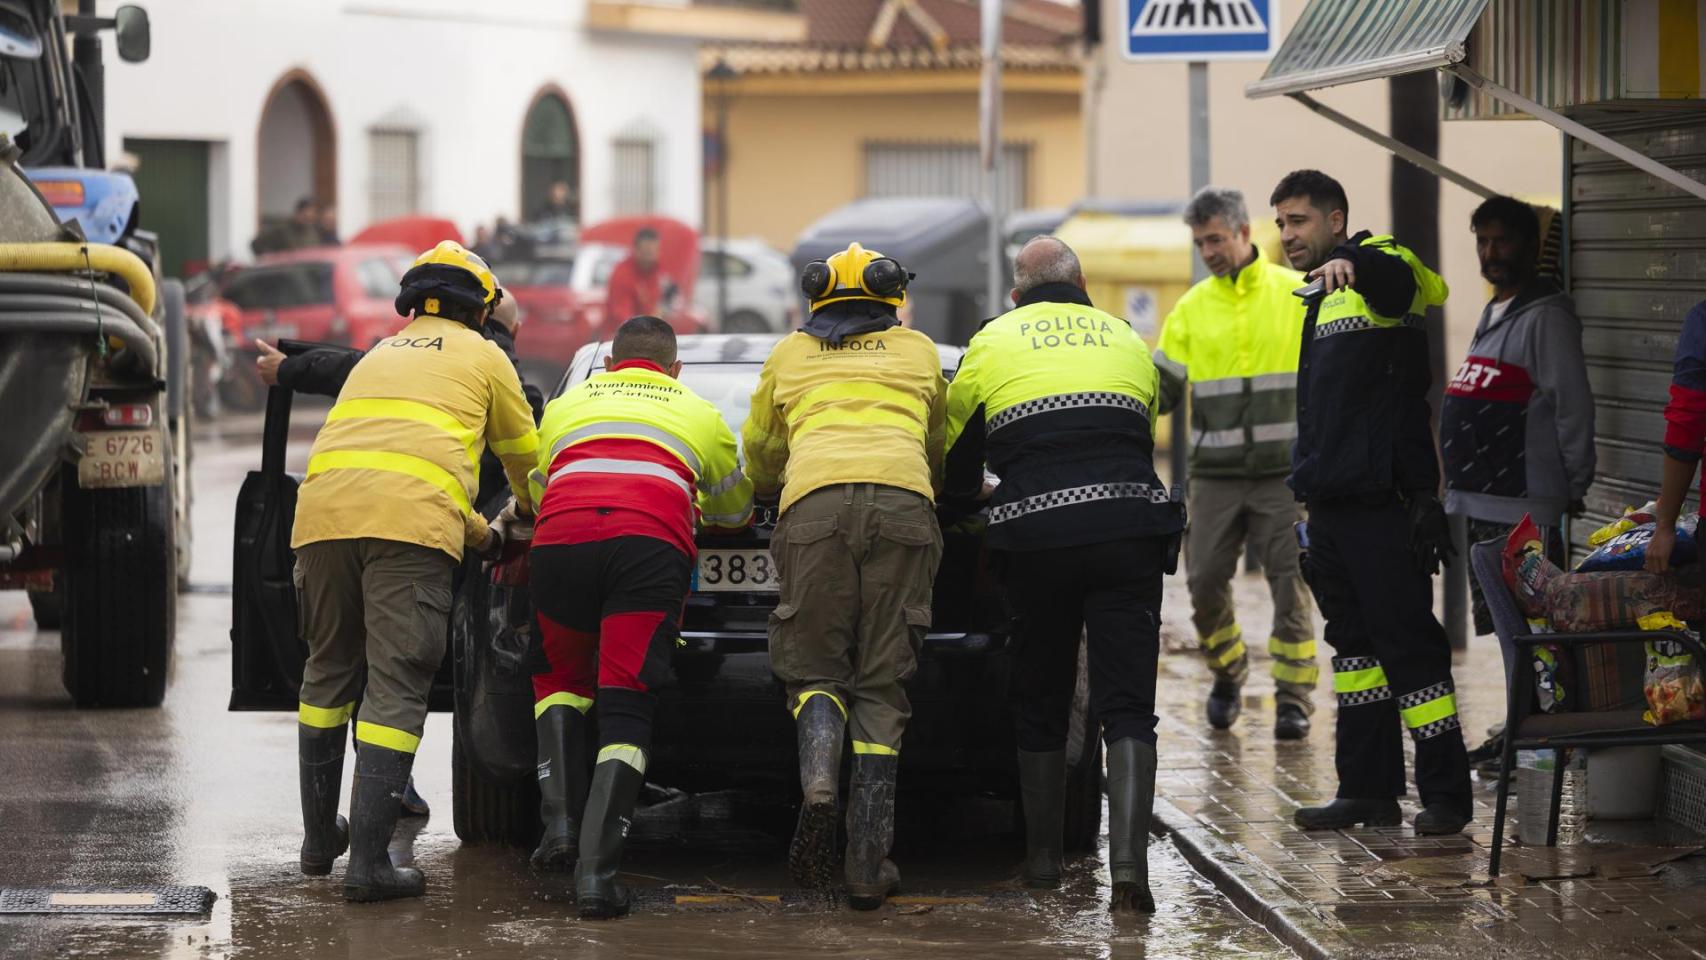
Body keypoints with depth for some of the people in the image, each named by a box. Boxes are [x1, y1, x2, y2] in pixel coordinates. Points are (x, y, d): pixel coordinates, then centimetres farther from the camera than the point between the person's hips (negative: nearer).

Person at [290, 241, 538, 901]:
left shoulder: (380, 356, 36)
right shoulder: (484, 358, 21)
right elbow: (524, 460, 32)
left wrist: (480, 536, 52)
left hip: (323, 509, 5)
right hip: (410, 522, -5)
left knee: (329, 670, 19)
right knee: (396, 687, -5)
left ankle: (319, 839, 26)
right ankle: (367, 861, -12)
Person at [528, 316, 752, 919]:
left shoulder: (565, 406, 33)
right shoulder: (698, 413, 31)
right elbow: (736, 511, 46)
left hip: (561, 535, 1)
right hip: (654, 545, -1)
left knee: (559, 680, 24)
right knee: (625, 708, -2)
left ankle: (559, 821, 4)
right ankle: (597, 872, -16)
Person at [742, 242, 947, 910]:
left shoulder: (789, 355, 28)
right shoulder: (919, 351, 28)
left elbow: (758, 454, 39)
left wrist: (772, 493, 60)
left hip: (815, 502, 0)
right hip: (903, 502, 0)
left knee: (814, 670, 7)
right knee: (882, 687, 0)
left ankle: (818, 786, -26)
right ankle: (868, 866, -8)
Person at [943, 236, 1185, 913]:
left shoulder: (992, 343, 14)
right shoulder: (1126, 341, 21)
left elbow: (956, 460, 21)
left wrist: (975, 498, 43)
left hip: (1036, 534, -1)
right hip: (1129, 526, 1)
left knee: (1041, 705, 15)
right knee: (1127, 706, -1)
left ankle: (1042, 858, 22)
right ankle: (1129, 862, -16)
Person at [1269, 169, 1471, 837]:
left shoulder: (1377, 267, -6)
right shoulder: (1320, 297, 21)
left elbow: (1399, 276, -34)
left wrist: (1350, 264, -56)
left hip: (1383, 502, -10)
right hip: (1331, 505, 10)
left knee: (1408, 644, -8)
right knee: (1354, 643, 11)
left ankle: (1446, 794, -4)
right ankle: (1368, 790, 16)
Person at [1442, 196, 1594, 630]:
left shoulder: (1546, 318, -11)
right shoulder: (1492, 316, 20)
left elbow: (1573, 408, -14)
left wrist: (1574, 488, -11)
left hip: (1522, 510, -10)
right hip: (1480, 506, 10)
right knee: (1491, 629, 13)